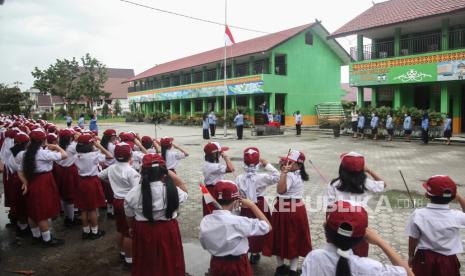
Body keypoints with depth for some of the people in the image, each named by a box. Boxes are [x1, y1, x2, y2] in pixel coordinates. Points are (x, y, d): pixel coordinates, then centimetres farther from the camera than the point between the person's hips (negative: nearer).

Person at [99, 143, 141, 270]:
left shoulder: (111, 168, 0)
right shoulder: (131, 171, -21)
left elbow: (99, 176, 19)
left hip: (117, 201, 7)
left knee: (120, 230, 21)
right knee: (129, 232, 3)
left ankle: (122, 252, 39)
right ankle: (129, 260, 12)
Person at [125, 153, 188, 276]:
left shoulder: (134, 192, -15)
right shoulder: (172, 190, -18)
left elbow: (129, 215, 1)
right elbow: (184, 192, 5)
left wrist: (132, 227, 22)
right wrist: (169, 172, -2)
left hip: (143, 232, 1)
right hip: (168, 230, -1)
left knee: (146, 265, 23)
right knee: (168, 263, 21)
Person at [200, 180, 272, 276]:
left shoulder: (205, 221, -10)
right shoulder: (238, 221, -26)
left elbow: (204, 245, 4)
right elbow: (267, 226, -17)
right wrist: (252, 205, -12)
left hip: (216, 265, 5)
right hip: (237, 266, -5)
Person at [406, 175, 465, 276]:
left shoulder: (418, 215, -17)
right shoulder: (456, 216, -17)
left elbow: (413, 239, -8)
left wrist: (411, 256, 8)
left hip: (424, 258, 0)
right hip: (448, 260, 0)